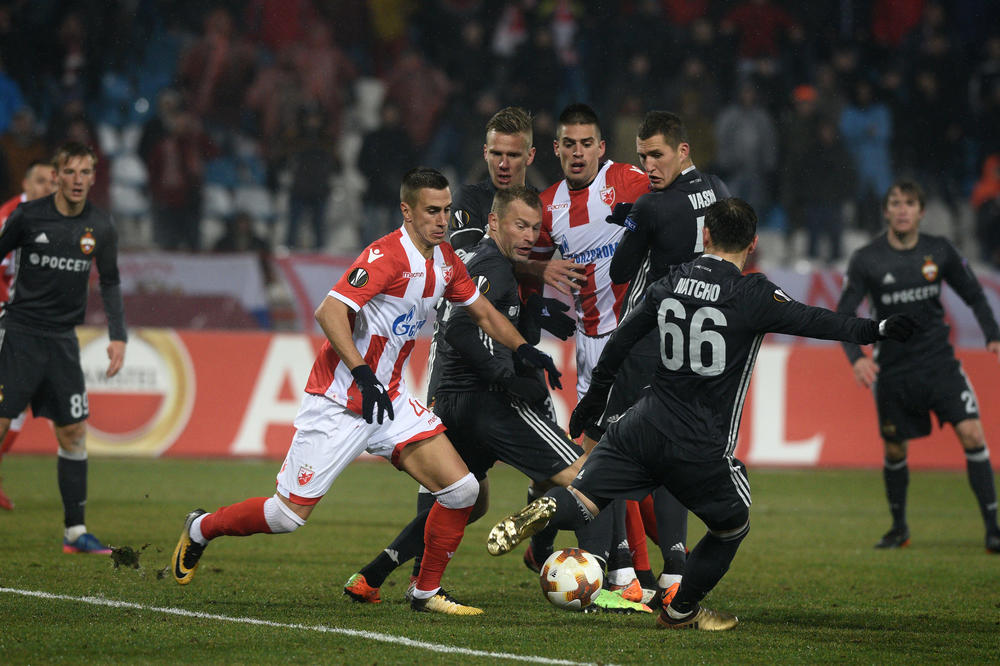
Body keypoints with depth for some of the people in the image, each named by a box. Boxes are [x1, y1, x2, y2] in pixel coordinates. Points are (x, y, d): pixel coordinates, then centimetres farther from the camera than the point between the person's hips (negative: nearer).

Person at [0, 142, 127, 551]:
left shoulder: (100, 228, 3)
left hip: (63, 339, 4)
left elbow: (109, 283, 13)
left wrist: (118, 336, 5)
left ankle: (75, 531, 9)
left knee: (74, 432, 3)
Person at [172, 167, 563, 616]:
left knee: (462, 489, -7)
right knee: (289, 514, -5)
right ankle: (200, 529, 22)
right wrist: (363, 373, -34)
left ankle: (427, 592, 7)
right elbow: (329, 313, -28)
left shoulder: (445, 261, 6)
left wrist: (523, 349, 7)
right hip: (337, 404, -7)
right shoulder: (387, 256, -20)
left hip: (389, 401, 7)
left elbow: (483, 313, 21)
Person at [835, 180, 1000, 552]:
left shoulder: (939, 252, -1)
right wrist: (857, 357, -22)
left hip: (940, 362, 0)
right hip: (893, 367, 0)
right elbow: (843, 314, -6)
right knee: (894, 451, 7)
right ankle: (899, 528, 30)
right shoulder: (866, 260, -7)